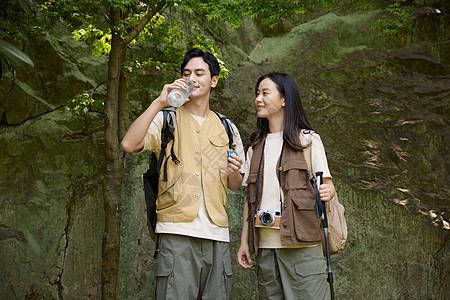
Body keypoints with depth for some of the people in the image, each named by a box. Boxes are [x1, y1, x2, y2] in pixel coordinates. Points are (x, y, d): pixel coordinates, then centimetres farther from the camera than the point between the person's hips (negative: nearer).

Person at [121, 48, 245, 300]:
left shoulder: (227, 129, 18)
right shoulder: (166, 119, 8)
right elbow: (129, 144, -11)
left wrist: (234, 172, -1)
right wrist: (159, 102, -13)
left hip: (217, 233, 4)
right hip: (177, 232, -4)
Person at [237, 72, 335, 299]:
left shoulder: (308, 140, 4)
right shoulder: (255, 147, 17)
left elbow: (326, 183, 1)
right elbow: (250, 199, 16)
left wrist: (327, 191, -23)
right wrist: (244, 241, 10)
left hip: (301, 243, -4)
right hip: (265, 246, 4)